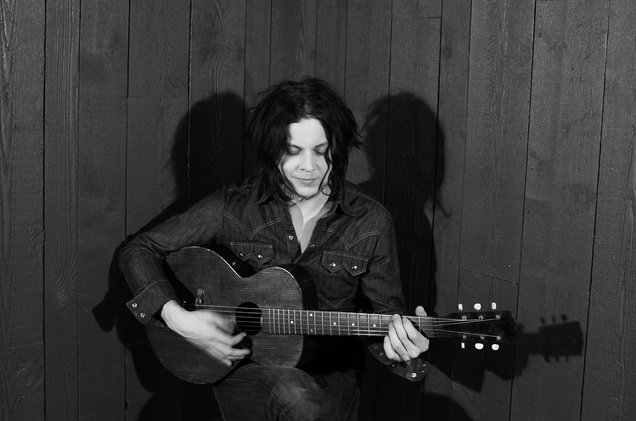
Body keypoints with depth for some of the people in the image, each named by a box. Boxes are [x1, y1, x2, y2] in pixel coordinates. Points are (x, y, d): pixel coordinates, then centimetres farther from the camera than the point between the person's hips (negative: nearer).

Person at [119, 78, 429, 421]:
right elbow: (138, 250, 1)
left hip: (328, 377, 1)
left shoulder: (370, 222, -1)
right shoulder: (233, 209, -3)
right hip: (243, 369, -1)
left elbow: (386, 312, 5)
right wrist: (176, 318, -14)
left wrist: (400, 344, -19)